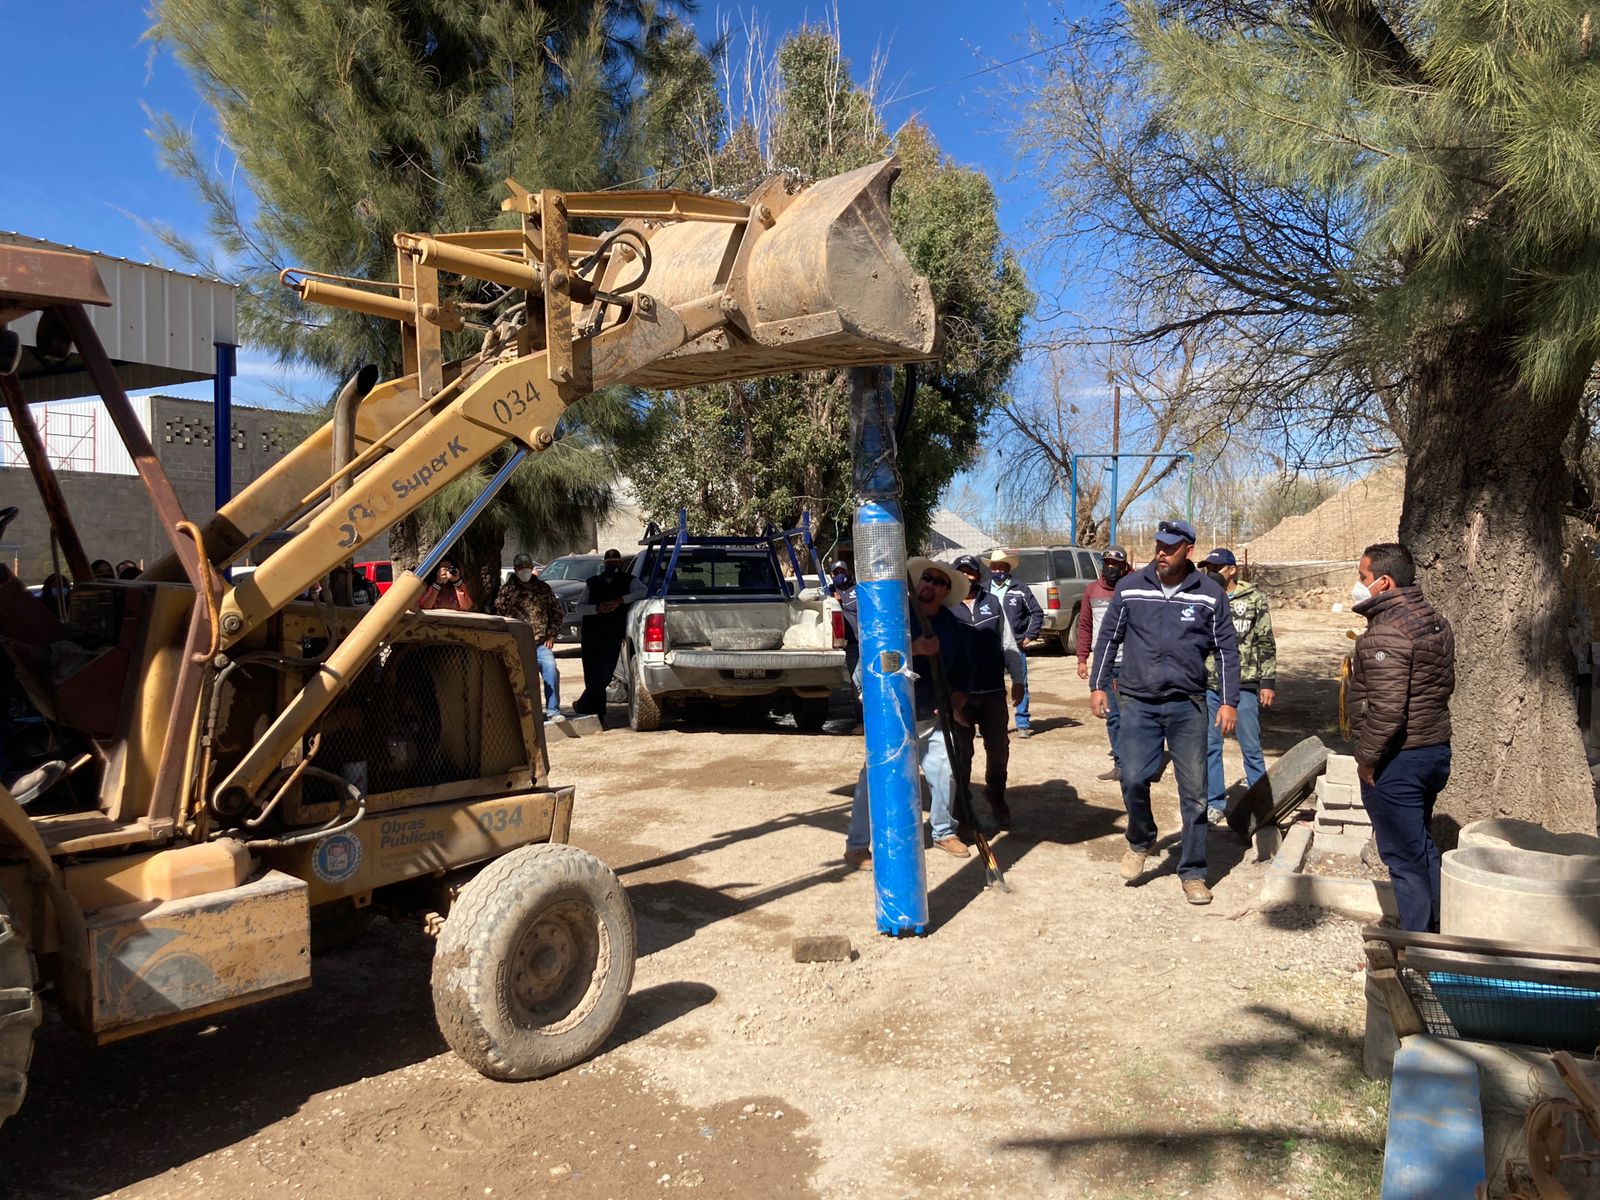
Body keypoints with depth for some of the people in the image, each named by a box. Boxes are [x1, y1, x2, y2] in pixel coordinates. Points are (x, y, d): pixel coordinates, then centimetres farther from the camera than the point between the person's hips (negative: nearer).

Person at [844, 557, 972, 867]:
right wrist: (916, 648, -34)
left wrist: (957, 700, -1)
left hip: (931, 716, 5)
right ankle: (857, 846, 4)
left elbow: (961, 669, 15)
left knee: (945, 772, 7)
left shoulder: (951, 624, 7)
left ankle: (944, 832, 31)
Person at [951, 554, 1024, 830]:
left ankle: (996, 794, 34)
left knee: (999, 748, 10)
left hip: (993, 690, 2)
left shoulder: (992, 602, 5)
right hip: (959, 693, -2)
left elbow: (1008, 644, 10)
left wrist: (1017, 679, 9)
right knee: (961, 750, 8)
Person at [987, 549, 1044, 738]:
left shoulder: (1020, 588, 0)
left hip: (1015, 645, -2)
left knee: (1020, 685, 1)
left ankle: (1023, 723, 10)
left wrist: (1029, 636, -1)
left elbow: (1037, 613, 4)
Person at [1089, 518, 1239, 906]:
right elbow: (1108, 638, 9)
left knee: (1195, 792, 4)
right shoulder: (1130, 587, 1)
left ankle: (1193, 873, 18)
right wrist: (1098, 685, 5)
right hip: (1137, 703, 0)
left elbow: (1226, 649, 5)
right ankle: (1140, 841, 22)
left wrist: (1229, 702, 1)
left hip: (1188, 706, 0)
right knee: (1133, 779, -8)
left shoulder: (1210, 593, 0)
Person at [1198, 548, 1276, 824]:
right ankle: (1215, 803, 17)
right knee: (1209, 746, 6)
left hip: (1244, 685, -3)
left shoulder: (1254, 599, 0)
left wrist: (1268, 682, -3)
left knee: (1251, 746, 5)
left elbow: (1266, 643, 0)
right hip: (1208, 686, 3)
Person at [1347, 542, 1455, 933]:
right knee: (1422, 848, 22)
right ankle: (1436, 935, 34)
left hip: (1398, 759, -10)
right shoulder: (1435, 621, 9)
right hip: (1436, 749, 10)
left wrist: (1366, 758, -17)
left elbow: (1386, 707, -27)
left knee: (1404, 856, 1)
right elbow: (1445, 684, 18)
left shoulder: (1386, 633, -22)